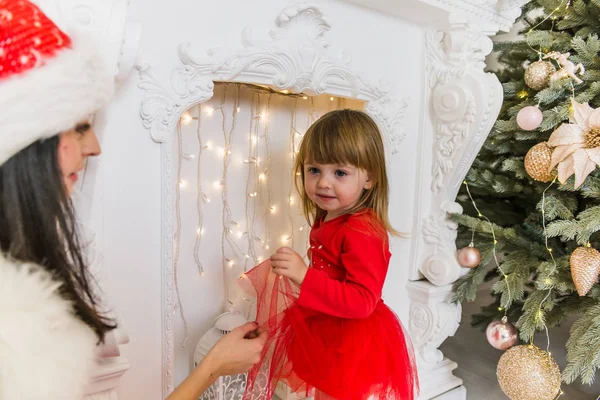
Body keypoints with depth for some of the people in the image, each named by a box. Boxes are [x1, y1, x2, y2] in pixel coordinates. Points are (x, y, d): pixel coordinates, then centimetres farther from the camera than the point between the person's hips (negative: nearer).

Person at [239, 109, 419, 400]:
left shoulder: (363, 232, -30)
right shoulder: (328, 217, -1)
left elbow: (362, 300, -35)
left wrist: (304, 275, -40)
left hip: (352, 344, -8)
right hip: (324, 330, 9)